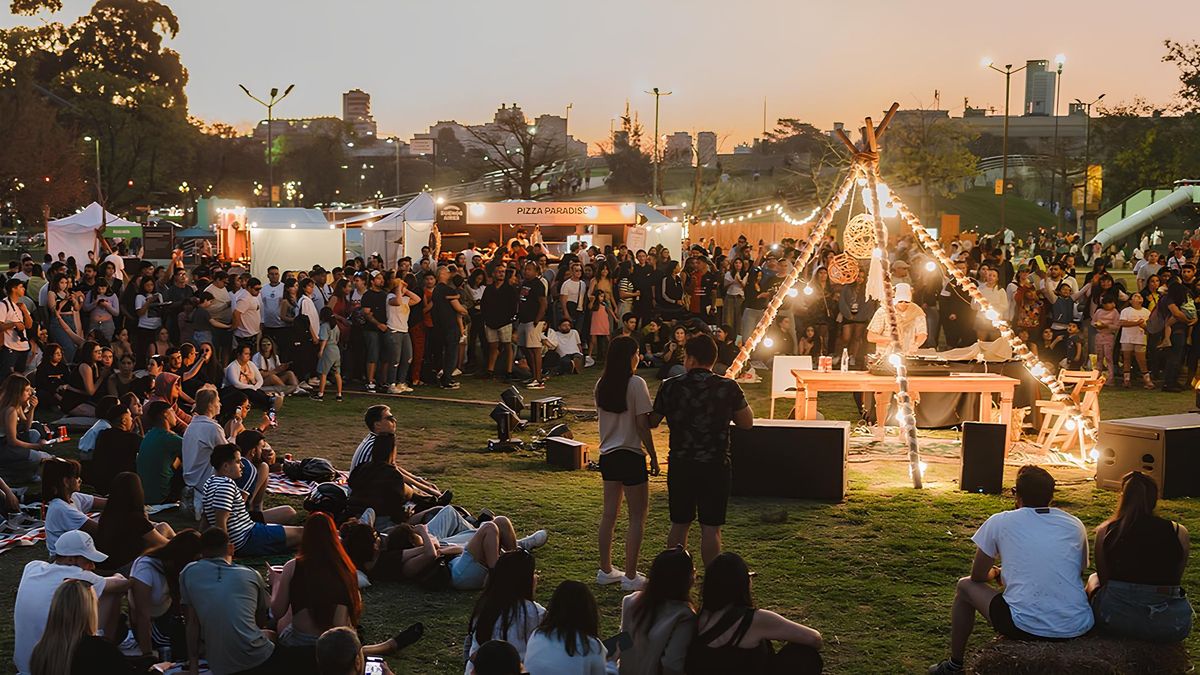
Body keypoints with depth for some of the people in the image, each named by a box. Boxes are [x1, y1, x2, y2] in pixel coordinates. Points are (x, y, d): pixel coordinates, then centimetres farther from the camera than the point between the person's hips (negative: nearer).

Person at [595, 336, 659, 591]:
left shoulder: (601, 385, 4)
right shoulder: (636, 384, -15)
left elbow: (604, 417, 10)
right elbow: (642, 425, -15)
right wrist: (653, 456, -7)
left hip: (607, 454, 7)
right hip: (631, 455, -7)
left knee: (609, 515, 14)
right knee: (637, 518, 2)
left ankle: (605, 570, 21)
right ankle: (630, 576, 3)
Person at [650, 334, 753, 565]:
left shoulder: (670, 387, -4)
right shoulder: (728, 388, -7)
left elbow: (652, 422, 5)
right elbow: (747, 422, 1)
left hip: (680, 465, 2)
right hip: (715, 466, -2)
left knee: (679, 524, 14)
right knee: (711, 528, 3)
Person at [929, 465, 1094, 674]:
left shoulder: (1000, 522, 2)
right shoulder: (1075, 525, 10)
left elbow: (978, 576, 11)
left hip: (1026, 627, -4)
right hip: (1078, 628, 4)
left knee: (965, 586, 24)